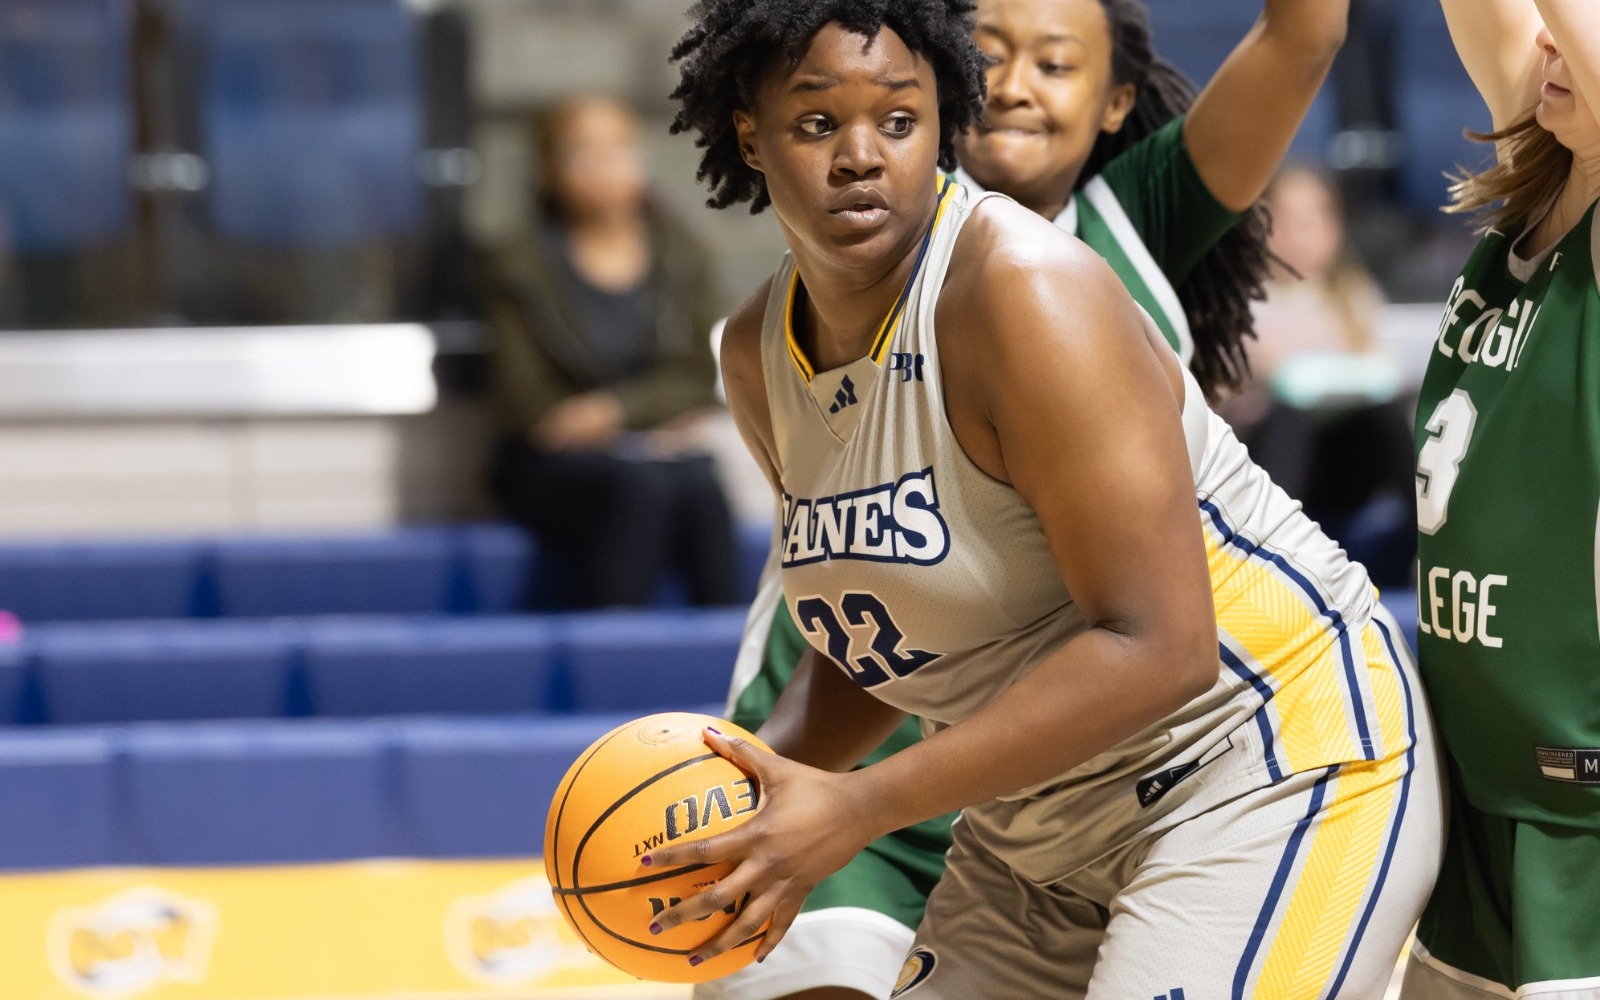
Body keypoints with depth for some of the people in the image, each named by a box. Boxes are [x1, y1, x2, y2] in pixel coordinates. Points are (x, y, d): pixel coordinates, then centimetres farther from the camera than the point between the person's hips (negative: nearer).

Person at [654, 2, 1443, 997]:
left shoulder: (1027, 293, -23)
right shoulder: (758, 355, 2)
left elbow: (1156, 646, -27)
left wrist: (858, 808, -27)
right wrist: (766, 776, -6)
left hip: (1270, 766, -8)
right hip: (1043, 832, 8)